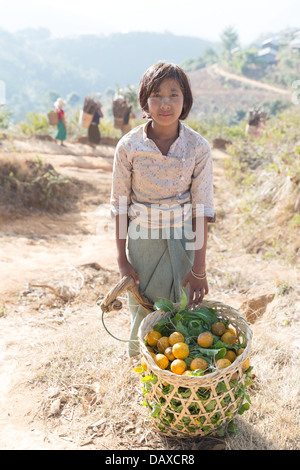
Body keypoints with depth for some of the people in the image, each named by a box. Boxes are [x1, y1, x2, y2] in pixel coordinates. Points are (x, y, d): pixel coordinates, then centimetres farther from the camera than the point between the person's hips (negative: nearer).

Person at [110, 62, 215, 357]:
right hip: (141, 240, 0)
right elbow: (120, 204, -3)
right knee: (142, 321, 12)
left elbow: (202, 209, -8)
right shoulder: (129, 146, -10)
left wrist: (199, 268, -8)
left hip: (183, 240, 0)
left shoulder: (198, 147, -10)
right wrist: (122, 260, -2)